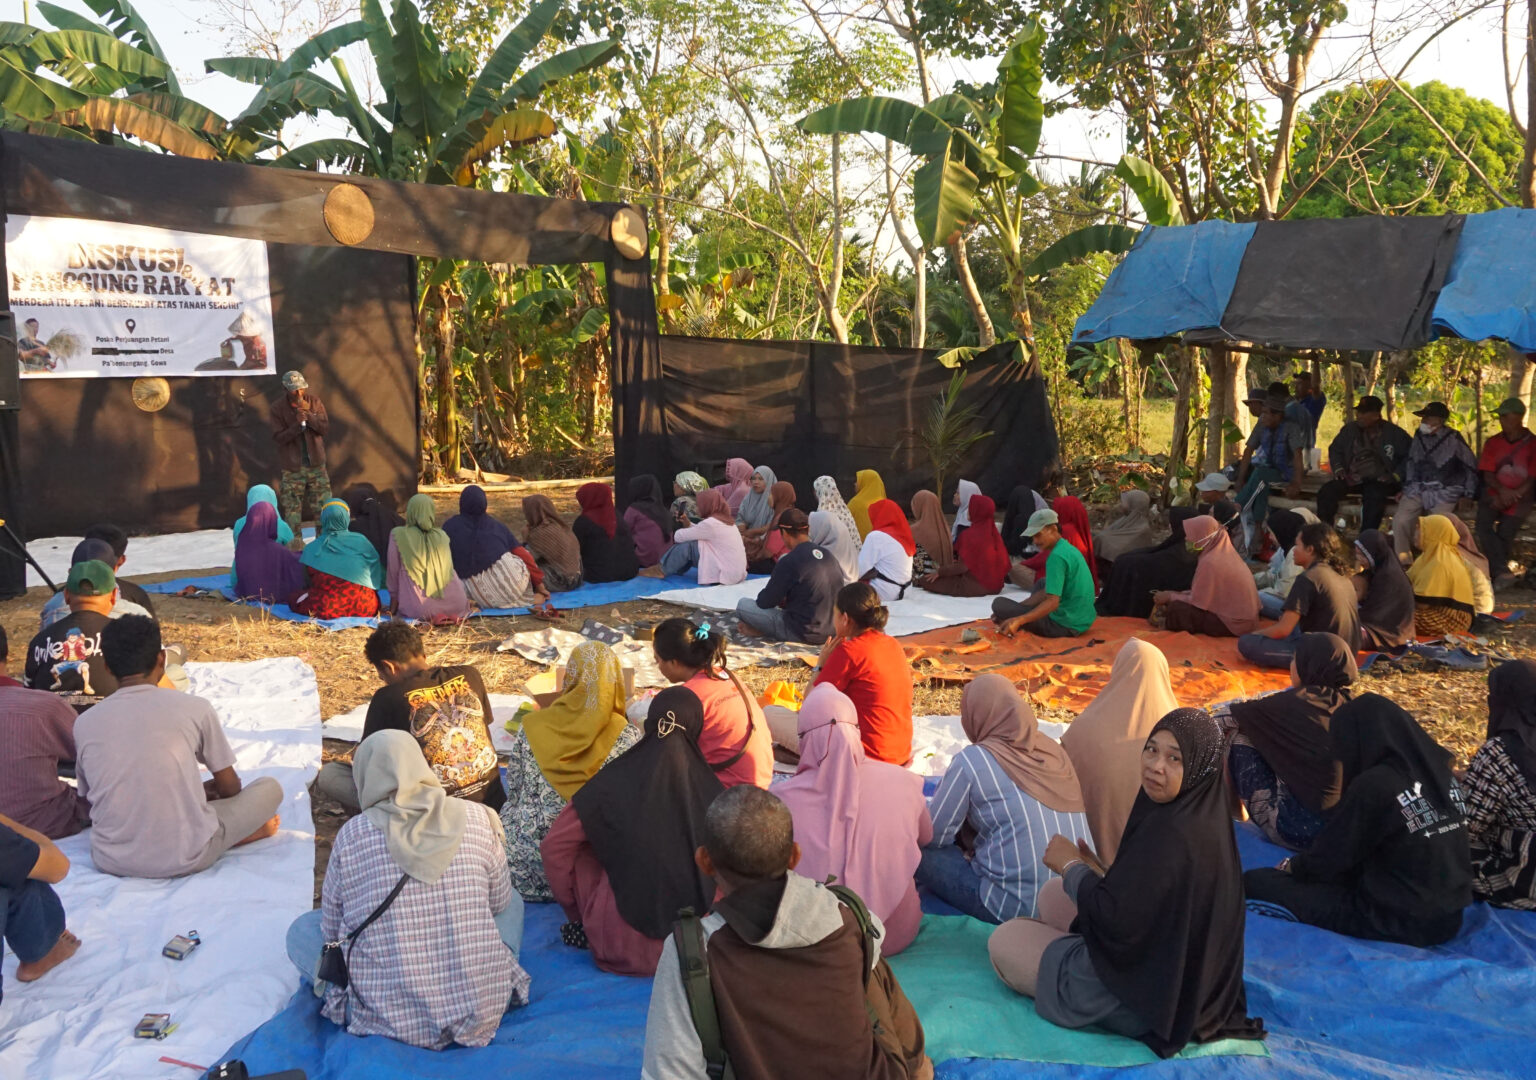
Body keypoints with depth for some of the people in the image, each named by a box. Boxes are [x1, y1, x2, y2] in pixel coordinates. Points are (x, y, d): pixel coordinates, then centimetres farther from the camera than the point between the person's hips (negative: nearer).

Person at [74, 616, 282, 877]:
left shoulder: (84, 723, 2)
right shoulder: (194, 708, -5)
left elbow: (88, 796, 17)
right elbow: (230, 787, 6)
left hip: (111, 861, 3)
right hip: (186, 858, -3)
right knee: (270, 787, 19)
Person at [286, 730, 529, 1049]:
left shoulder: (352, 834, -7)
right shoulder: (476, 818, -5)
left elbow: (332, 928, 5)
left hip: (391, 1019, -1)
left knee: (301, 930, 22)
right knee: (513, 903, 29)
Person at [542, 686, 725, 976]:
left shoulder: (614, 781, -10)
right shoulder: (712, 790, -10)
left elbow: (554, 846, -1)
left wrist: (578, 913, 14)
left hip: (621, 949, -1)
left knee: (581, 851, 16)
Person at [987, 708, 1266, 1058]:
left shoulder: (1170, 835, -31)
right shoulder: (1201, 814, -3)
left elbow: (1116, 921, -27)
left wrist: (1071, 865, -12)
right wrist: (1100, 871, 2)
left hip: (1142, 993, -9)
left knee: (1003, 941, 9)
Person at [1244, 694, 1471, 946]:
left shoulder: (1375, 785, -20)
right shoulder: (1438, 771, 3)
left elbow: (1329, 856, -8)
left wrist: (1291, 866, 12)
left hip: (1398, 922, -8)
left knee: (1255, 883, -3)